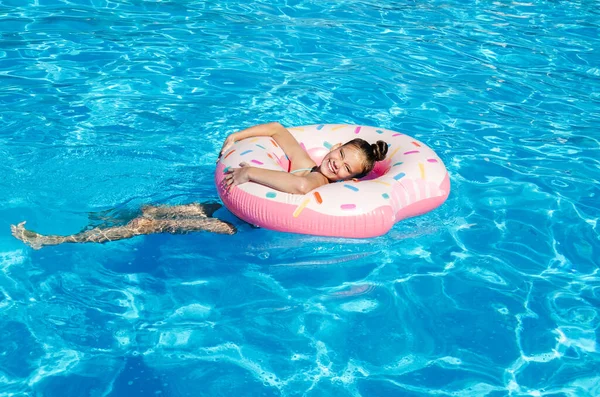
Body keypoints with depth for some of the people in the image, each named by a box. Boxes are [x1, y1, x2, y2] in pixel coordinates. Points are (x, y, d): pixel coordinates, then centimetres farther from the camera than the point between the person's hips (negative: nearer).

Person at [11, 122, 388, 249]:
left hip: (241, 225, -7)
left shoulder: (325, 187, -20)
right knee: (150, 209, 10)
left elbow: (300, 186, -46)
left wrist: (250, 171, -38)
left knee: (149, 224, -7)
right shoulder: (305, 163, 2)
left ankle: (50, 240, 1)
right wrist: (234, 137, 3)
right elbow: (276, 128, 14)